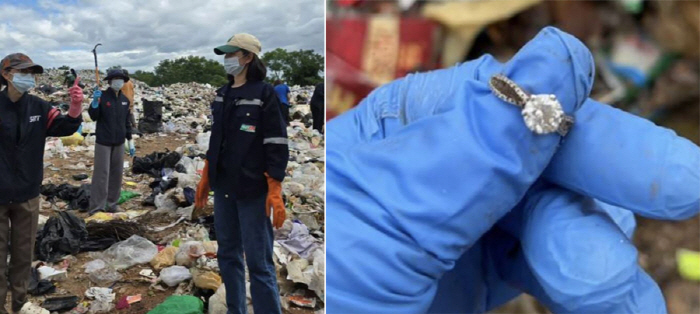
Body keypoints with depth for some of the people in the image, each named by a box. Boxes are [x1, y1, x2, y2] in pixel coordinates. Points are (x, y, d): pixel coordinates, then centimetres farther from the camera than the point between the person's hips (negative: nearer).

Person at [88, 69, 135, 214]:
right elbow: (93, 117, -12)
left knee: (117, 174, 10)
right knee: (101, 174, -5)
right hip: (103, 142, -5)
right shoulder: (102, 96, -8)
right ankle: (96, 208, 1)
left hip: (119, 143, 5)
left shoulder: (125, 99, 8)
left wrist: (130, 141, 12)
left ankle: (111, 203, 22)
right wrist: (95, 101, -28)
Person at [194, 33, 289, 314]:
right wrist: (205, 179, 19)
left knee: (258, 263, -5)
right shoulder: (222, 94, 12)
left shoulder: (264, 93, -9)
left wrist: (275, 192, -18)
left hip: (252, 190, -7)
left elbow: (277, 146, -13)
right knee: (228, 255, 15)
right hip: (223, 188, 7)